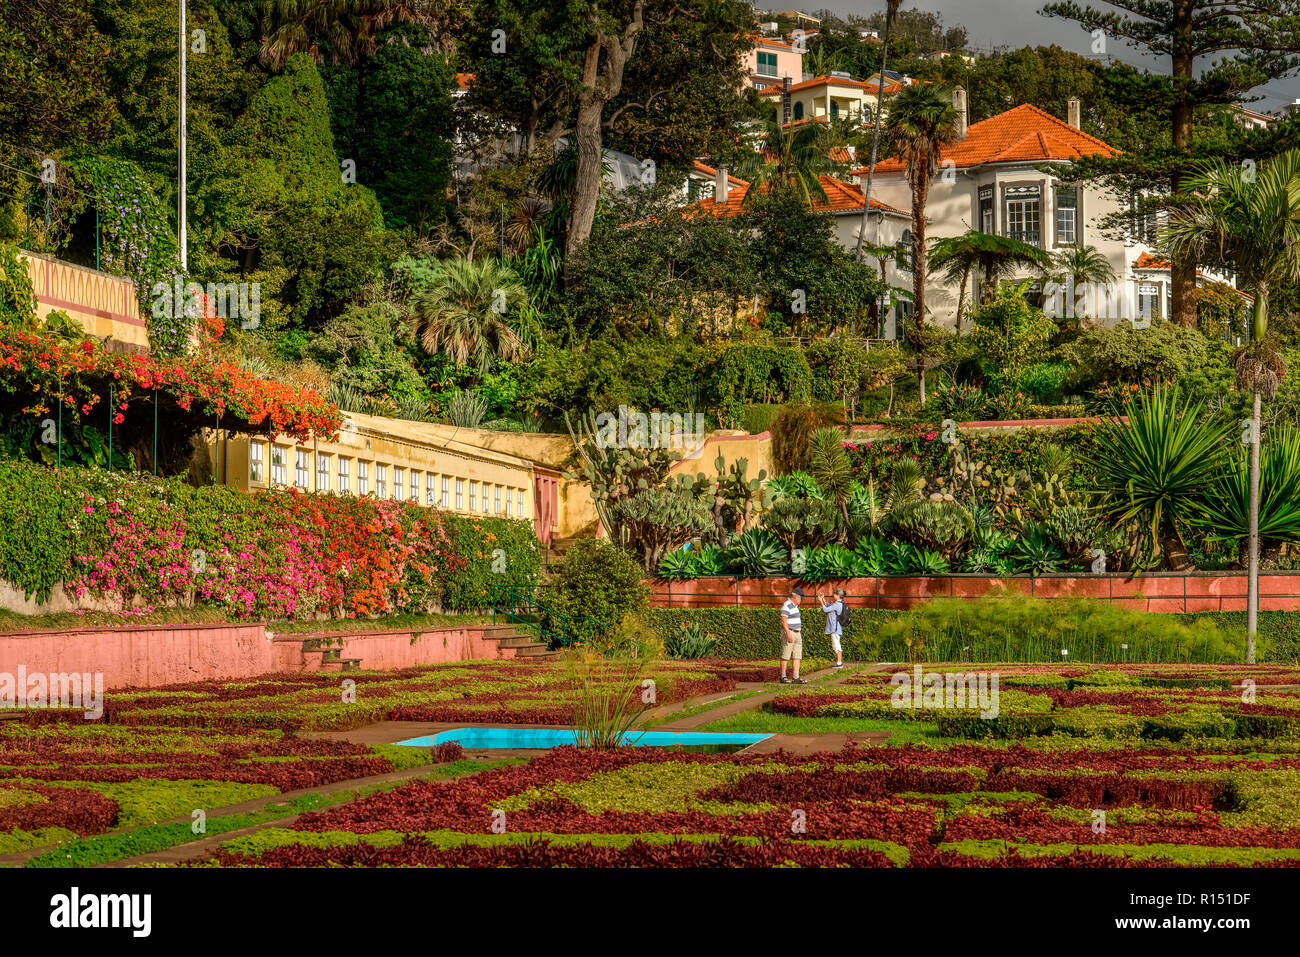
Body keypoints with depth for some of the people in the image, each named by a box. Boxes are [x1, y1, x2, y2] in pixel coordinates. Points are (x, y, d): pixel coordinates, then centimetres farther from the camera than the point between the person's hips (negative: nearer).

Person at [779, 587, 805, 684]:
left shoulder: (794, 606, 17)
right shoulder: (786, 606, -13)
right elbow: (783, 621, -19)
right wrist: (788, 634, -25)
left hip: (797, 634, 9)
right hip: (789, 633, -9)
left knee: (797, 656, 2)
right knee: (785, 657, -4)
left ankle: (796, 678, 0)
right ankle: (783, 677, 1)